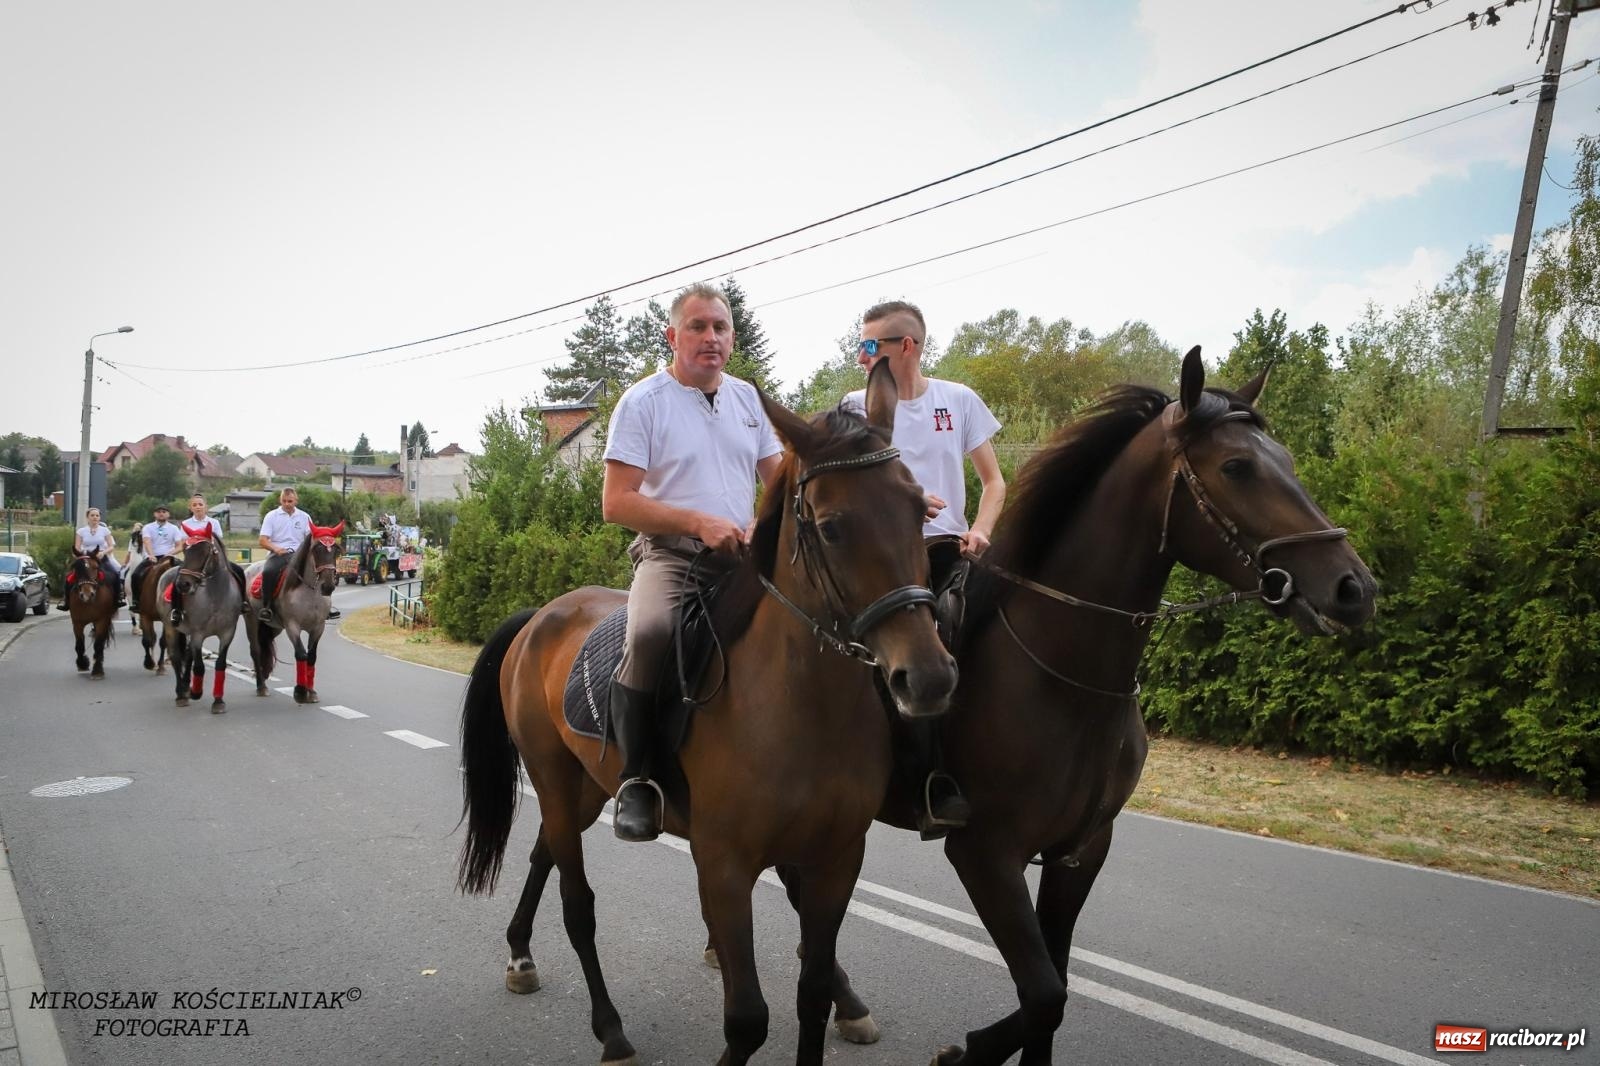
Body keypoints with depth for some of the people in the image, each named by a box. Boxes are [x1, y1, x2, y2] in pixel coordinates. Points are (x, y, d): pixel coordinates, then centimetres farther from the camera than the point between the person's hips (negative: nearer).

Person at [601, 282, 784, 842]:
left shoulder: (747, 397, 15)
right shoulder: (643, 401, -2)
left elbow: (780, 478, 17)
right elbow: (616, 503, -8)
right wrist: (699, 523, -18)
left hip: (743, 557, 6)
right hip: (670, 552, -5)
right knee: (650, 631, -35)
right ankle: (637, 777, -19)